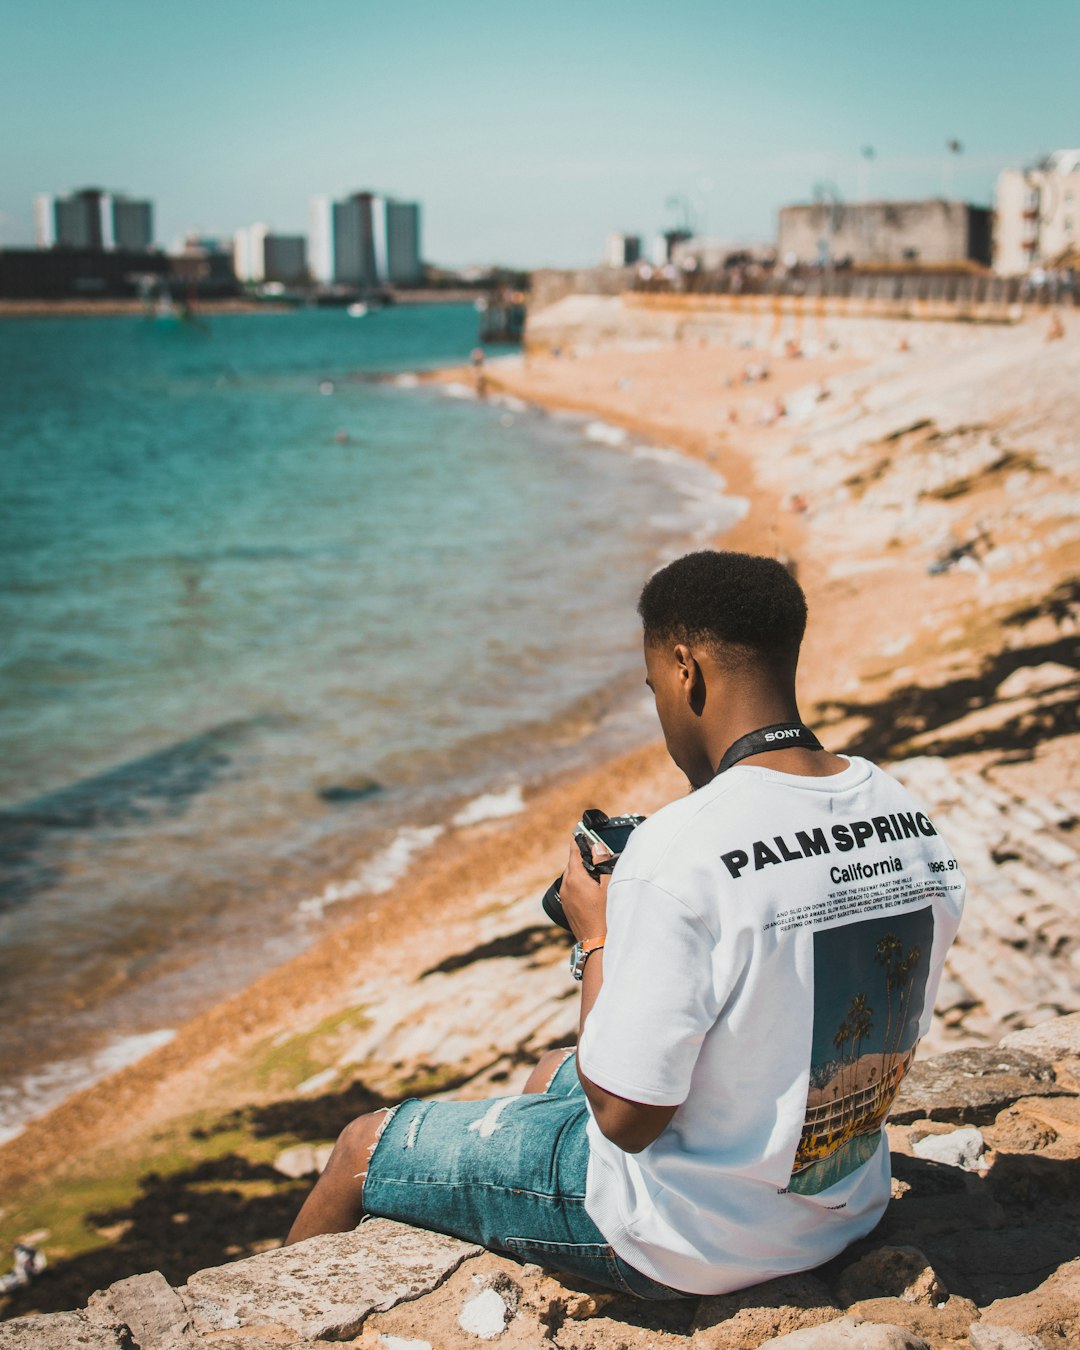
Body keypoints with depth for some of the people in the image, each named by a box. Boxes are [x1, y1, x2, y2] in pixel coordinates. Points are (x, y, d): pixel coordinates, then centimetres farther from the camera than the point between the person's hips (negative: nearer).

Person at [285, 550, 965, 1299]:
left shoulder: (681, 852, -30)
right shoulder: (911, 817, -6)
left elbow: (625, 1117, -24)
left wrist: (599, 940, -9)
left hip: (689, 1238, -8)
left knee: (365, 1146, 13)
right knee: (550, 1071, 34)